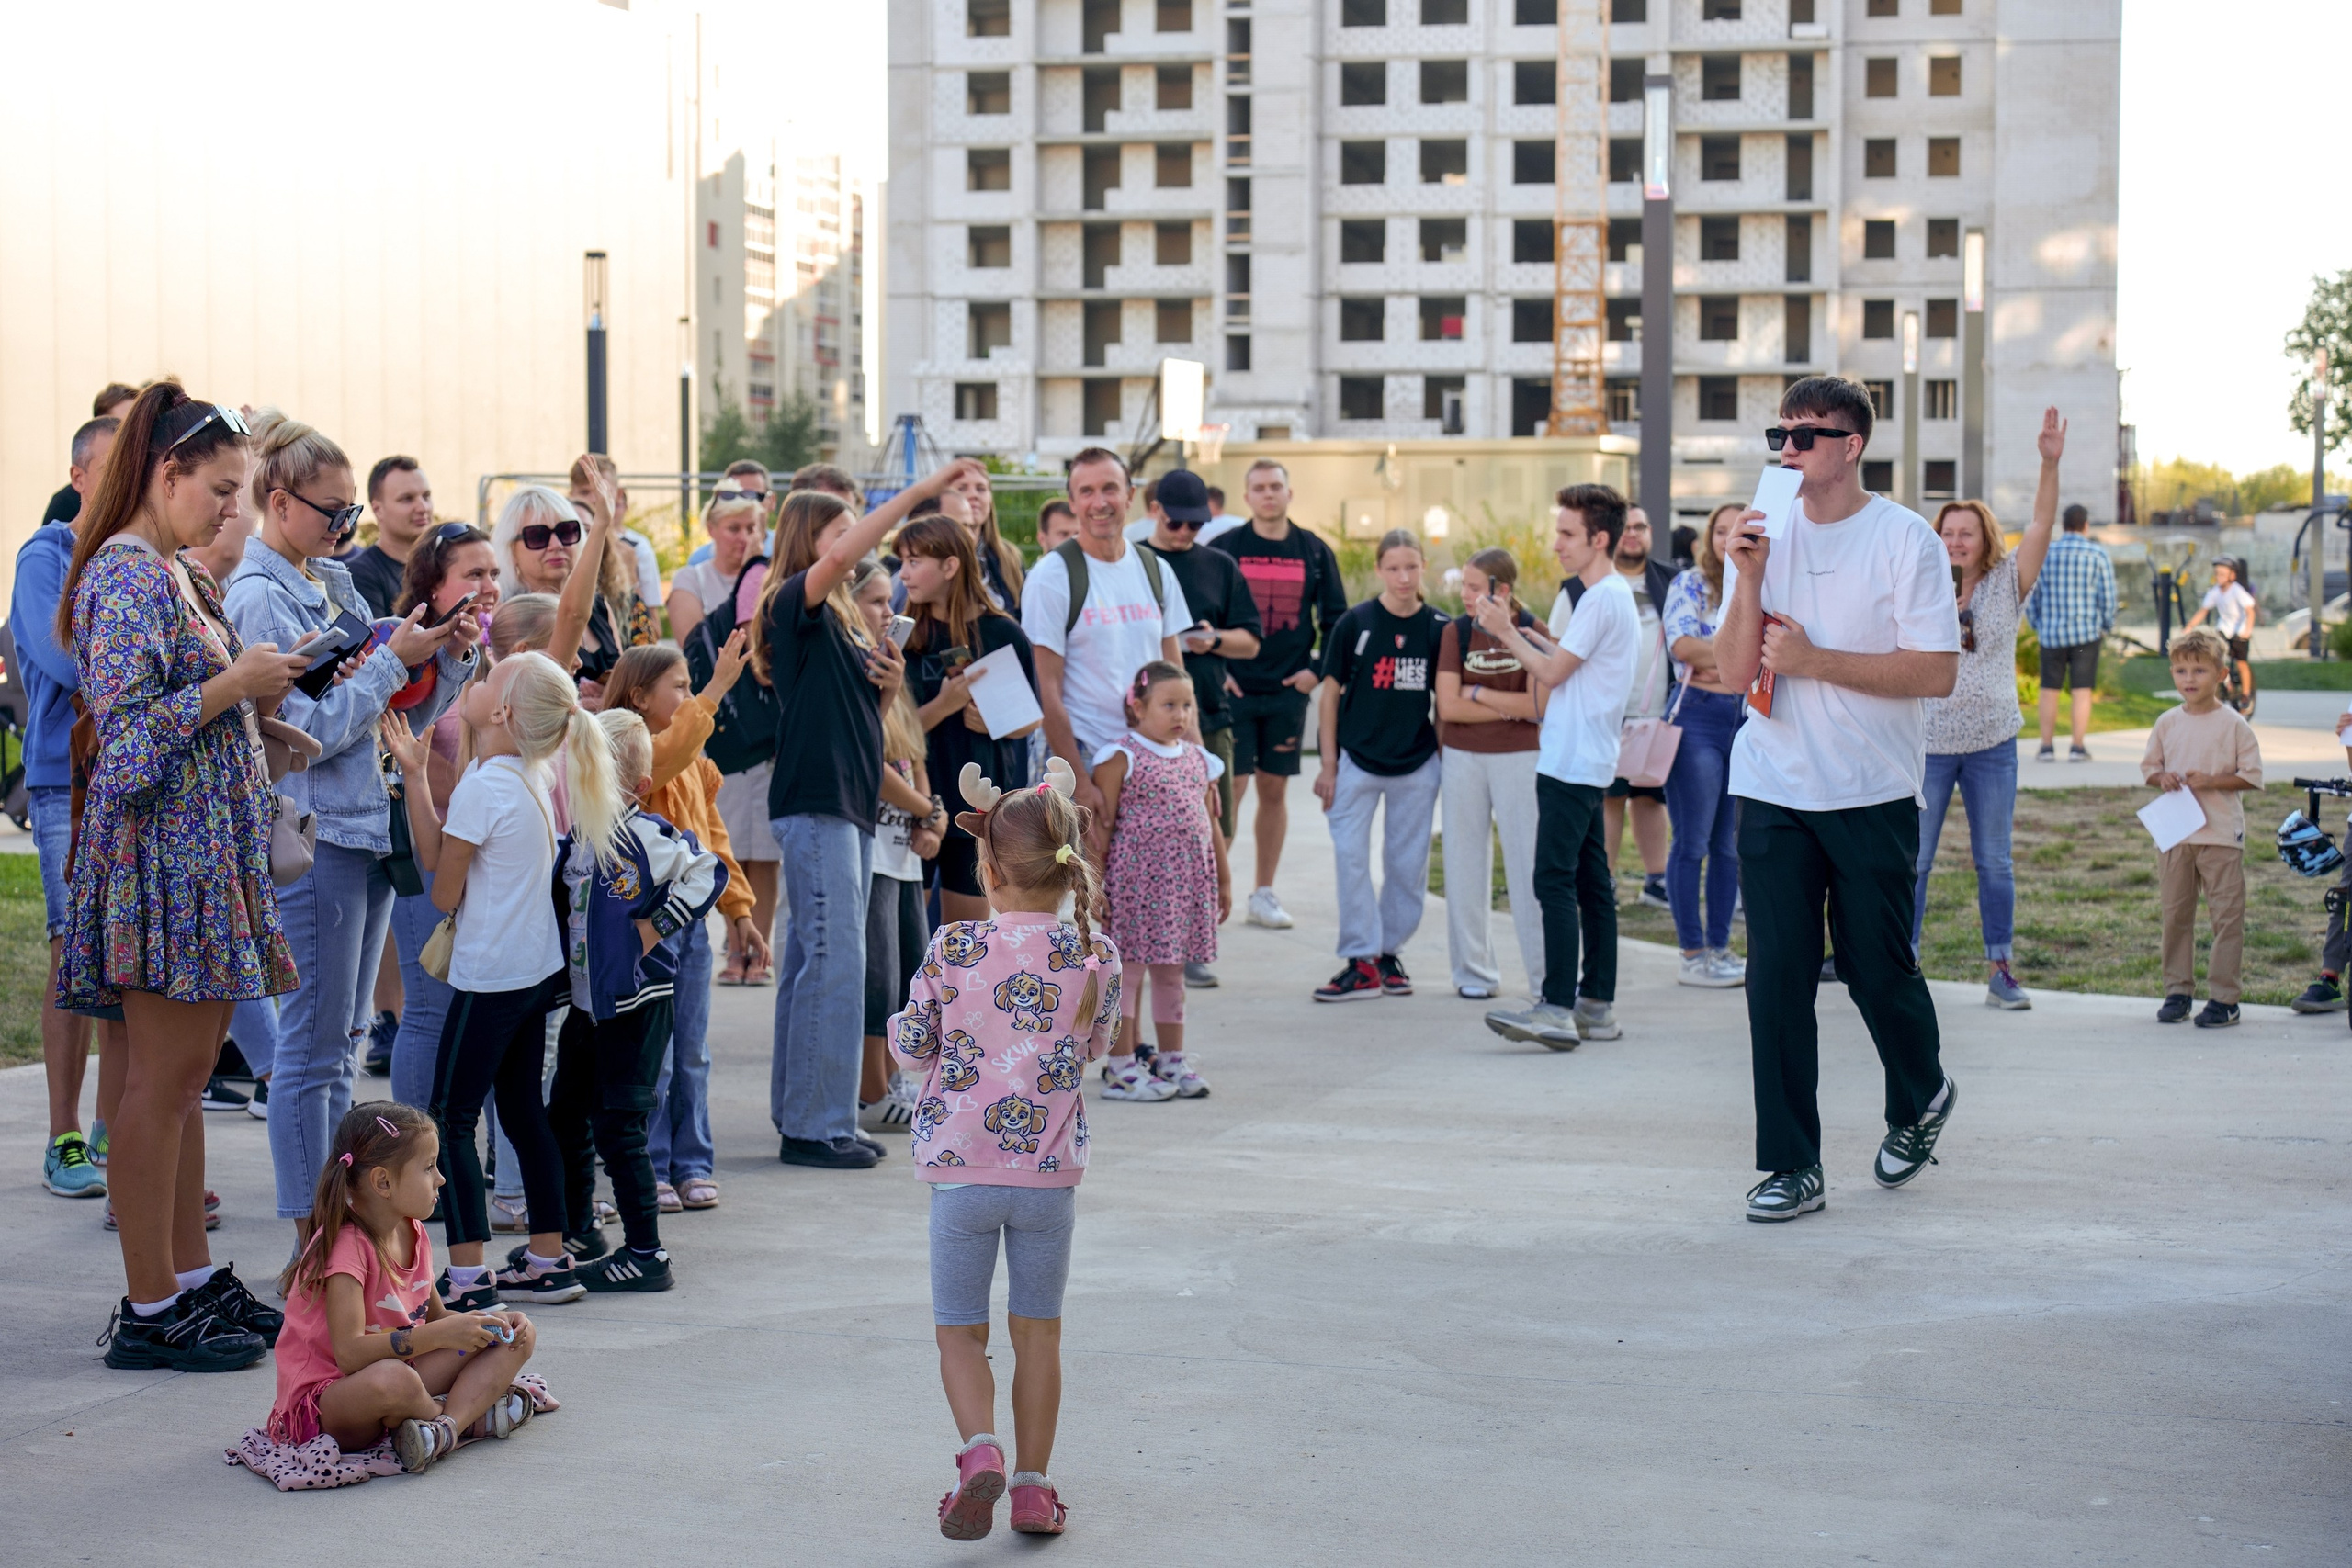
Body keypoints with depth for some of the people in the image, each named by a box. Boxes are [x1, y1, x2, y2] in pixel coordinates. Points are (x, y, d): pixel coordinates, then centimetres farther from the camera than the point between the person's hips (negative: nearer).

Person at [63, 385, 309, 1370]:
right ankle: (149, 1311, 1)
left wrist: (264, 691, 8)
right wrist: (236, 682, -16)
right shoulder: (125, 576, -14)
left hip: (208, 847, 10)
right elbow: (130, 731, -22)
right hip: (161, 848, -10)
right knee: (165, 1076, -5)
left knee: (187, 1073, 13)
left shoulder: (176, 575, 16)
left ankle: (190, 1279, 21)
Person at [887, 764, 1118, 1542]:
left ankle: (980, 1450, -12)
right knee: (1038, 1331, 15)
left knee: (959, 1331, 11)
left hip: (961, 1167, -1)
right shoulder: (1095, 956, -7)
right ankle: (1034, 1485, 18)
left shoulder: (953, 949, -11)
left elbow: (910, 1047, -1)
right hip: (1051, 1169, 1)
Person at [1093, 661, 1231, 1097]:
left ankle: (1171, 1059, 22)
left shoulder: (1197, 758, 13)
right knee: (1127, 967, -2)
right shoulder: (1120, 757, -7)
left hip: (1188, 881, 6)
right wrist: (1092, 884, -12)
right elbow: (1101, 826, -9)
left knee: (1172, 970, 14)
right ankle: (1120, 1068, 3)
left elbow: (1210, 822, 19)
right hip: (1136, 877, -6)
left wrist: (1223, 880, 19)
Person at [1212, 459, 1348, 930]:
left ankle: (1263, 893, 16)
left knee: (1275, 790, 8)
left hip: (1289, 691, 3)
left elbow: (1337, 618, 10)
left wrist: (1318, 669, 0)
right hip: (1234, 690, -3)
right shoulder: (1225, 548, -1)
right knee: (1229, 789, -4)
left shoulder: (1314, 551, 6)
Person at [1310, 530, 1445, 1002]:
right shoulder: (1355, 623, -5)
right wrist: (1328, 764, -2)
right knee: (1350, 858, -5)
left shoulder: (1439, 628, 0)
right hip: (1358, 760, -2)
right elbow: (1331, 692, 0)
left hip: (1417, 764, 2)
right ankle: (1361, 962, 2)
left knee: (1408, 865, 7)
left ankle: (1391, 952, 22)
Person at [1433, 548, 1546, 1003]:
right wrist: (1511, 708, -10)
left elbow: (1539, 705, -14)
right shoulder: (1456, 631, -1)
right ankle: (1473, 971, 16)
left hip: (1518, 758, -2)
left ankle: (1545, 976, 2)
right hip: (1462, 757, 2)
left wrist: (1477, 693, -11)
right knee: (1466, 863, 7)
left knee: (1529, 864, -2)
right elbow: (1448, 706, -8)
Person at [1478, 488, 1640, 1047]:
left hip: (1572, 764, -11)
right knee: (1592, 882, 11)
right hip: (1590, 763, 11)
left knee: (1555, 880, -13)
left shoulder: (1602, 600, -14)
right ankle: (1598, 1005, 14)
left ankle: (1557, 1008, -18)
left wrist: (1505, 632, -3)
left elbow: (1552, 672, -14)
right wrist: (1524, 633, 15)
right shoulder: (1616, 595, 18)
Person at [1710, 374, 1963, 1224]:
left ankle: (1921, 1099, 37)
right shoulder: (1763, 536, 7)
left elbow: (1936, 673, -10)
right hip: (1774, 792, 3)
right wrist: (1748, 582, -13)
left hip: (1873, 793, -3)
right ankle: (1791, 1167, 4)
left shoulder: (1905, 539, -4)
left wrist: (1813, 659, -14)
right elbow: (1735, 673, 1)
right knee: (1777, 978, -3)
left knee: (1877, 970, 6)